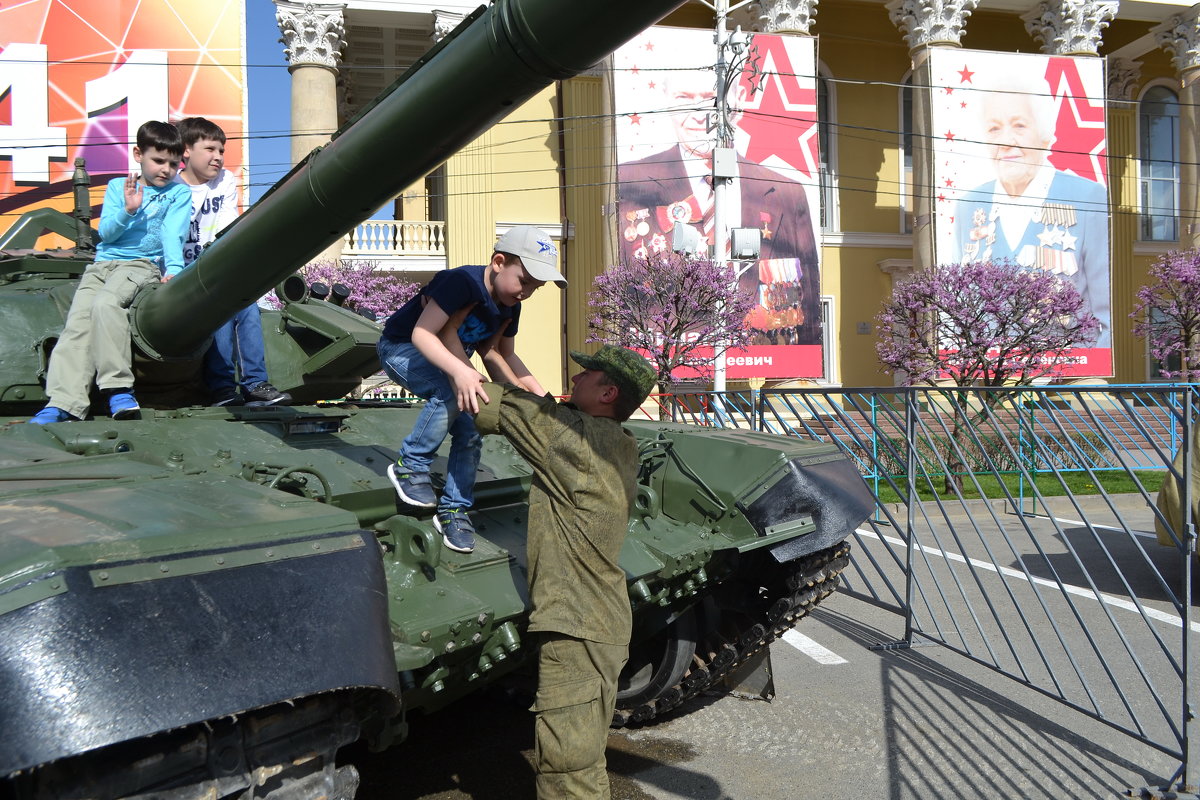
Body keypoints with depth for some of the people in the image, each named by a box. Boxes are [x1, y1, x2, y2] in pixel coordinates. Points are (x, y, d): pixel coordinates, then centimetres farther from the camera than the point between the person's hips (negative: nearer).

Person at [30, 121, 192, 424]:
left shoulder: (179, 193, 10)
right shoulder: (117, 186, 18)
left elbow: (173, 234, -5)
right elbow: (105, 232, 9)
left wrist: (173, 268, -23)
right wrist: (128, 210, -10)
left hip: (142, 263, -4)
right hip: (103, 262, 4)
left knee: (106, 302, -32)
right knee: (77, 320, -16)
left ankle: (118, 389, -29)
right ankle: (64, 403, -26)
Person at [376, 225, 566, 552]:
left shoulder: (510, 307, -6)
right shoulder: (464, 281, -32)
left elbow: (504, 355, 8)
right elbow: (422, 334, -38)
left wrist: (533, 388, -8)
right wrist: (460, 371, -54)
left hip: (437, 357, 8)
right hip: (401, 349, -8)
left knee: (469, 433, -4)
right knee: (451, 392, -35)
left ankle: (453, 510, 10)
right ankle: (410, 465, -17)